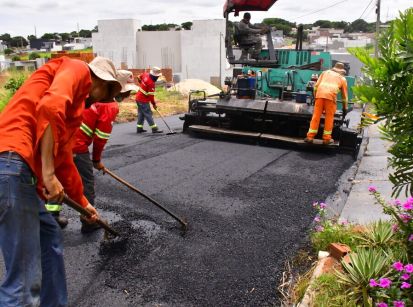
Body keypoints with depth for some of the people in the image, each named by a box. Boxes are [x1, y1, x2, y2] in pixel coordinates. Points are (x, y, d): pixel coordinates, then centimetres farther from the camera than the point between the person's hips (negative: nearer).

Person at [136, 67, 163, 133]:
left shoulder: (146, 74, 0)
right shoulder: (151, 83, -25)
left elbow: (139, 77, 20)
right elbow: (151, 95, -21)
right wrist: (154, 104, -10)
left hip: (139, 98, 9)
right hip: (143, 100, -9)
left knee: (141, 114, 15)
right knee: (148, 114, -6)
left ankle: (139, 128, 21)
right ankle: (154, 129, -2)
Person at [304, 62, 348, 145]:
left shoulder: (326, 72, 28)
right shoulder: (342, 78, 25)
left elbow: (316, 85, 17)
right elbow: (344, 94, 28)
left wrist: (315, 97, 24)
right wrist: (345, 107, 35)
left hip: (320, 94, 2)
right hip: (331, 95, -2)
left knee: (316, 116, 4)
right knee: (329, 117, 6)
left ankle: (310, 136, 4)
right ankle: (327, 139, 9)